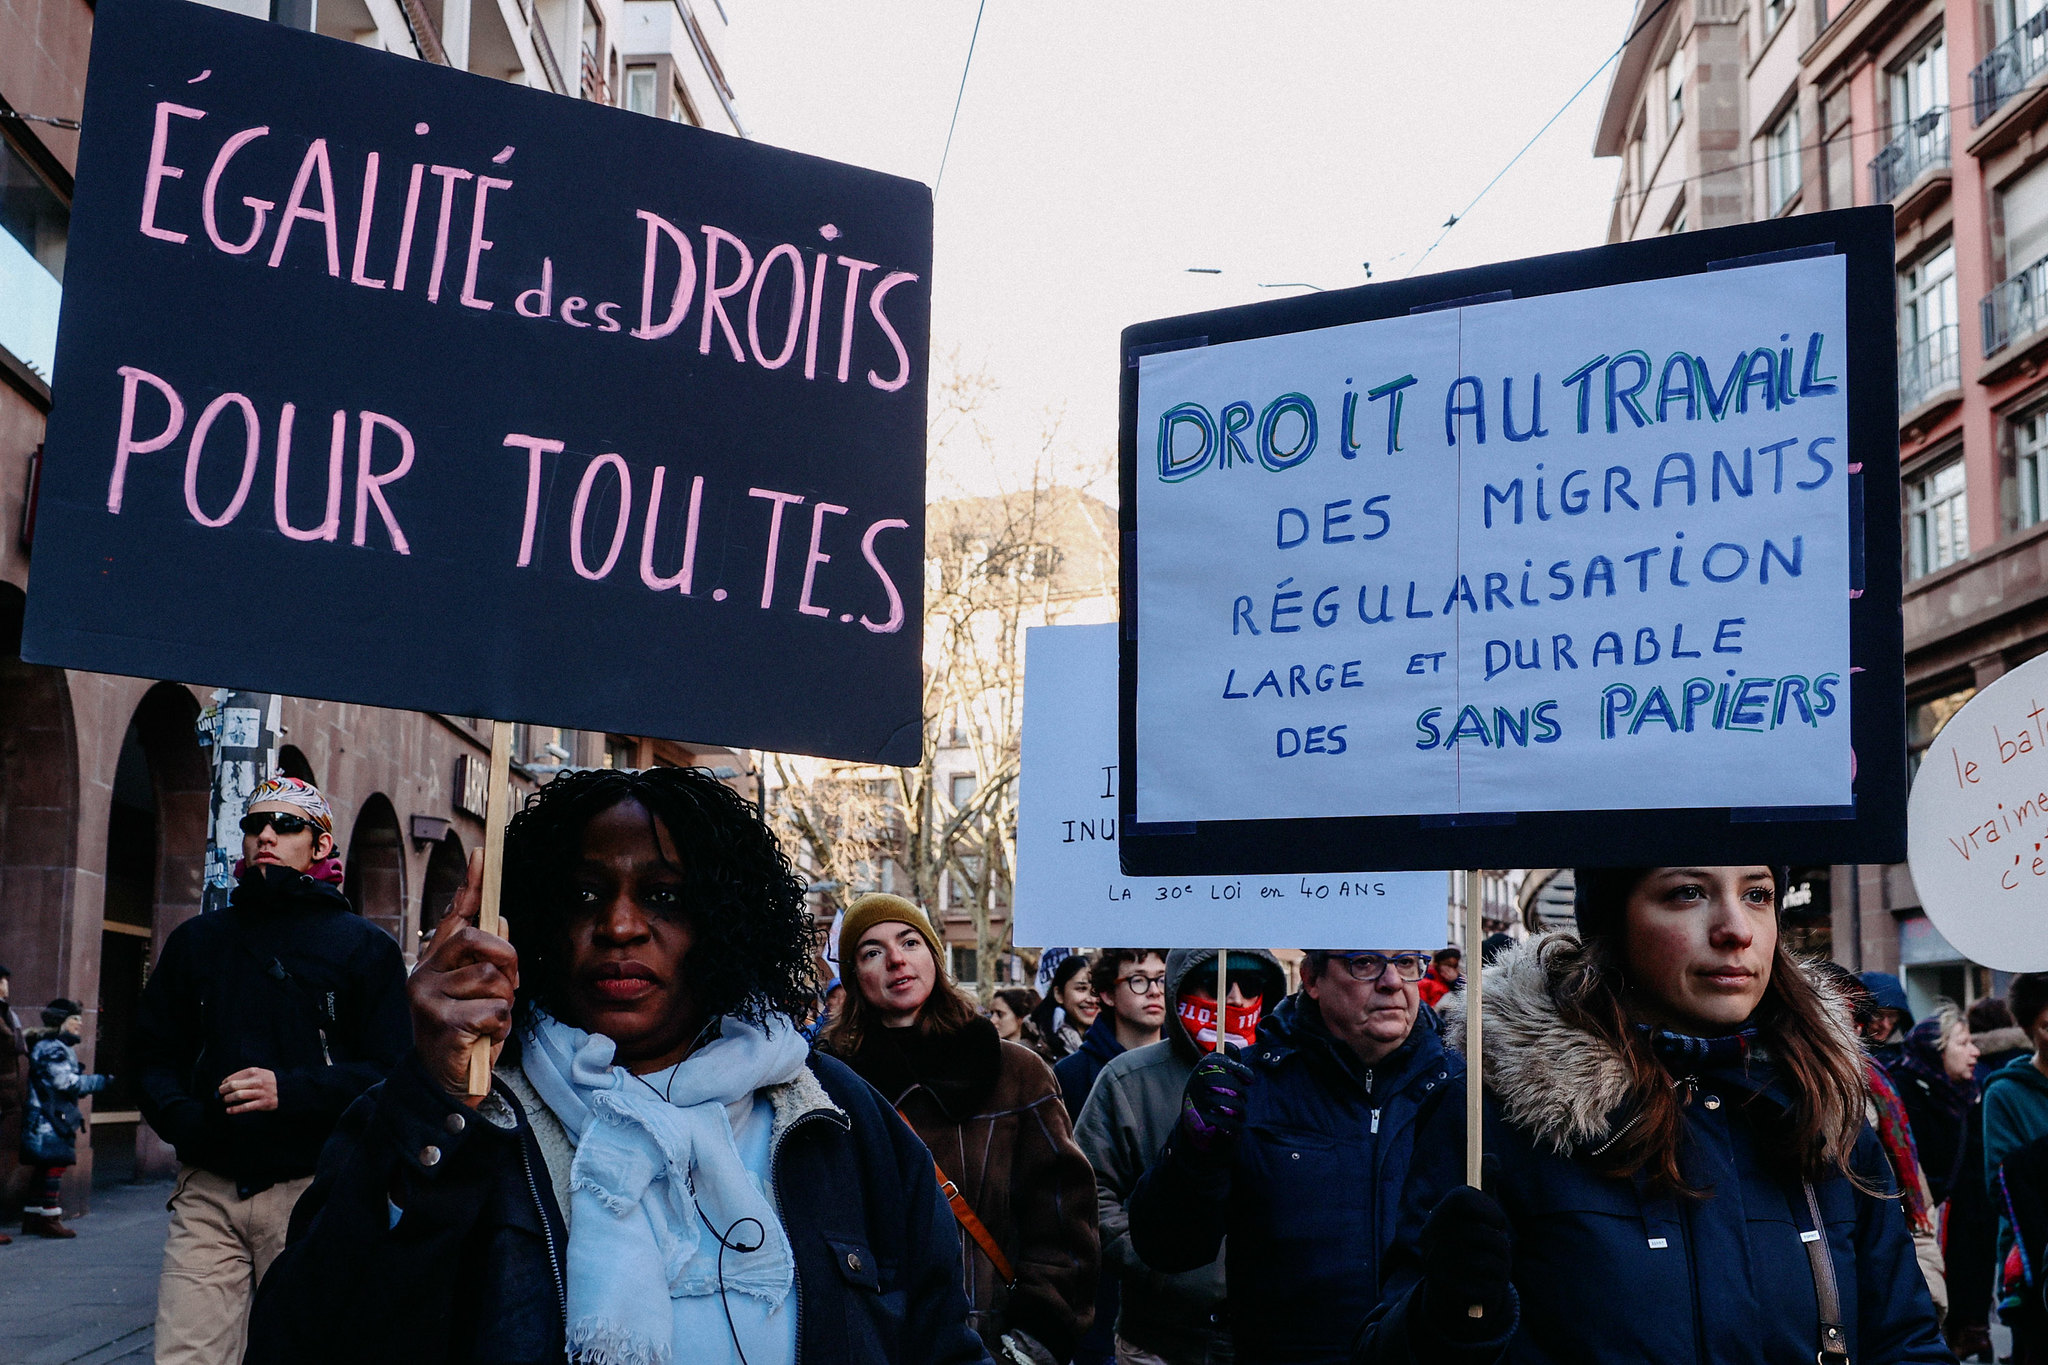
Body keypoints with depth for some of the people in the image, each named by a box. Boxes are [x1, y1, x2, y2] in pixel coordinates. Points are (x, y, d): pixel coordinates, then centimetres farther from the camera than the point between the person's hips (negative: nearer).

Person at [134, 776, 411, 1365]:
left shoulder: (364, 947, 4)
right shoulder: (198, 940, 16)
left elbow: (394, 1073, -3)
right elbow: (154, 1055, 17)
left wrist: (290, 1092, -17)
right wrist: (182, 1118, -4)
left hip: (310, 1190, -3)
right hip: (208, 1189, 3)